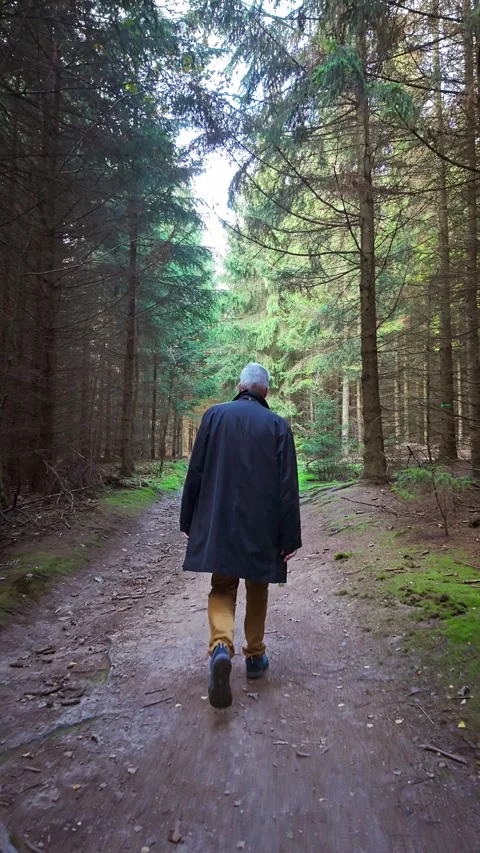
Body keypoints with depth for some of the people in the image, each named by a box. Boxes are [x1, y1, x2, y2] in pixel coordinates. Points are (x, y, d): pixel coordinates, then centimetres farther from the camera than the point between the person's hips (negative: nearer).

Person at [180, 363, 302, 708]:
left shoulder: (215, 415, -1)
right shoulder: (278, 425, -3)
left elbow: (196, 472, 0)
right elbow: (288, 486, -6)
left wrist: (190, 521, 9)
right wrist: (290, 536, -2)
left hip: (218, 523, 0)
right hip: (262, 526, 0)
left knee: (222, 588, 9)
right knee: (257, 588, 19)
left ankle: (222, 646, -16)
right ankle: (255, 655, 29)